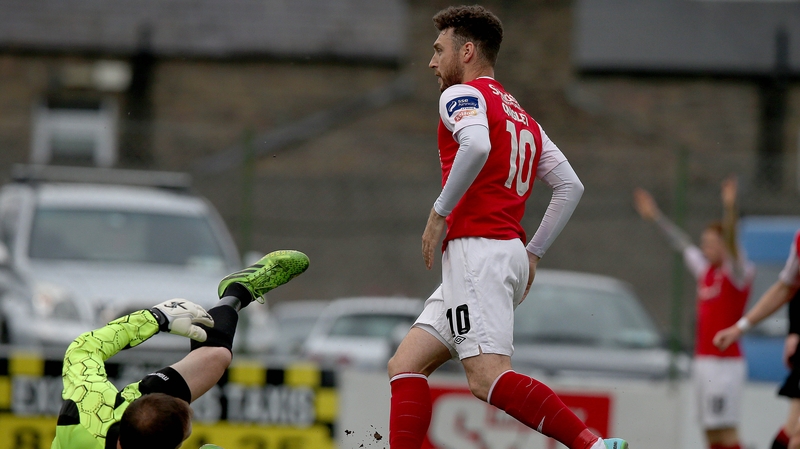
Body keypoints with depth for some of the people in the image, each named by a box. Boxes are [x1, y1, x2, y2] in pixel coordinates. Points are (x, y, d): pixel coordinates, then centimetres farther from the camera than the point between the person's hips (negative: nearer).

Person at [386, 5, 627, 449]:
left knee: (488, 378, -21)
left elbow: (476, 146, -24)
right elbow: (570, 186, 23)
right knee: (405, 365, 7)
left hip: (476, 248, -10)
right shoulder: (521, 116, 25)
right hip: (510, 254, 10)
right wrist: (533, 253, 22)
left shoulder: (463, 94, -1)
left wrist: (440, 212, -15)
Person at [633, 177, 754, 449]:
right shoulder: (705, 271, 15)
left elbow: (731, 243, -23)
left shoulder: (738, 273, -6)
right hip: (703, 361, 8)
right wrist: (656, 217, 30)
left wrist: (730, 208, -39)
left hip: (725, 361, -8)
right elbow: (682, 244, 25)